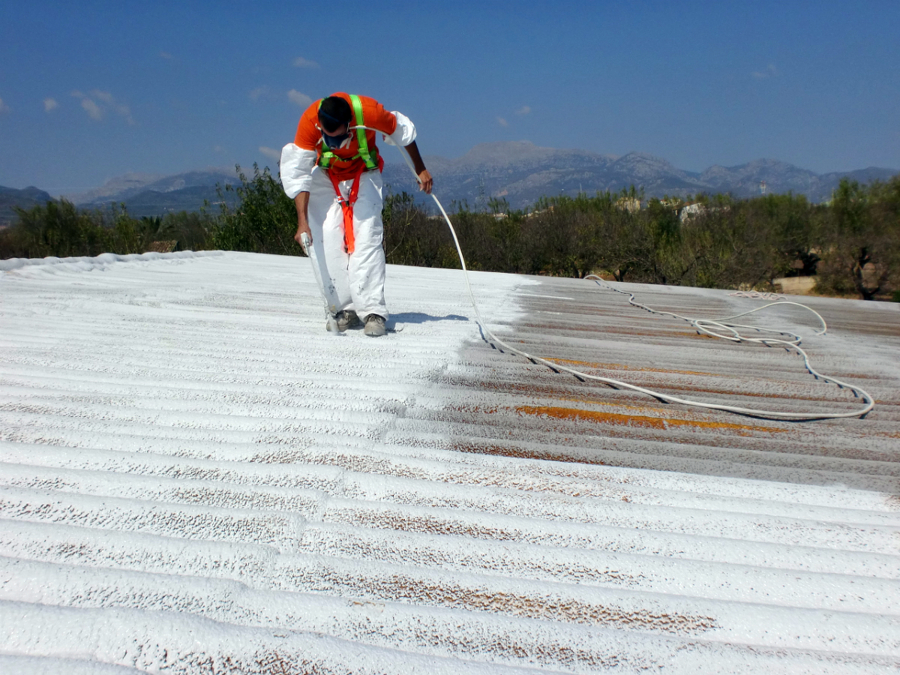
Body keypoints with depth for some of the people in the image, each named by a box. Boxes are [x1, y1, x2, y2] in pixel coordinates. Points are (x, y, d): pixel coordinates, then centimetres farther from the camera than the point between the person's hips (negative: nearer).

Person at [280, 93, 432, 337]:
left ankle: (373, 310, -16)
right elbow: (297, 174, -25)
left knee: (366, 238, -17)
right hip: (325, 177, 1)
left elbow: (402, 132, -10)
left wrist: (421, 170, 1)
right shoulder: (309, 121, -29)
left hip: (364, 175, -1)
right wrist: (302, 221, -34)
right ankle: (344, 308, -5)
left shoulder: (368, 112, -31)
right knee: (323, 240, -12)